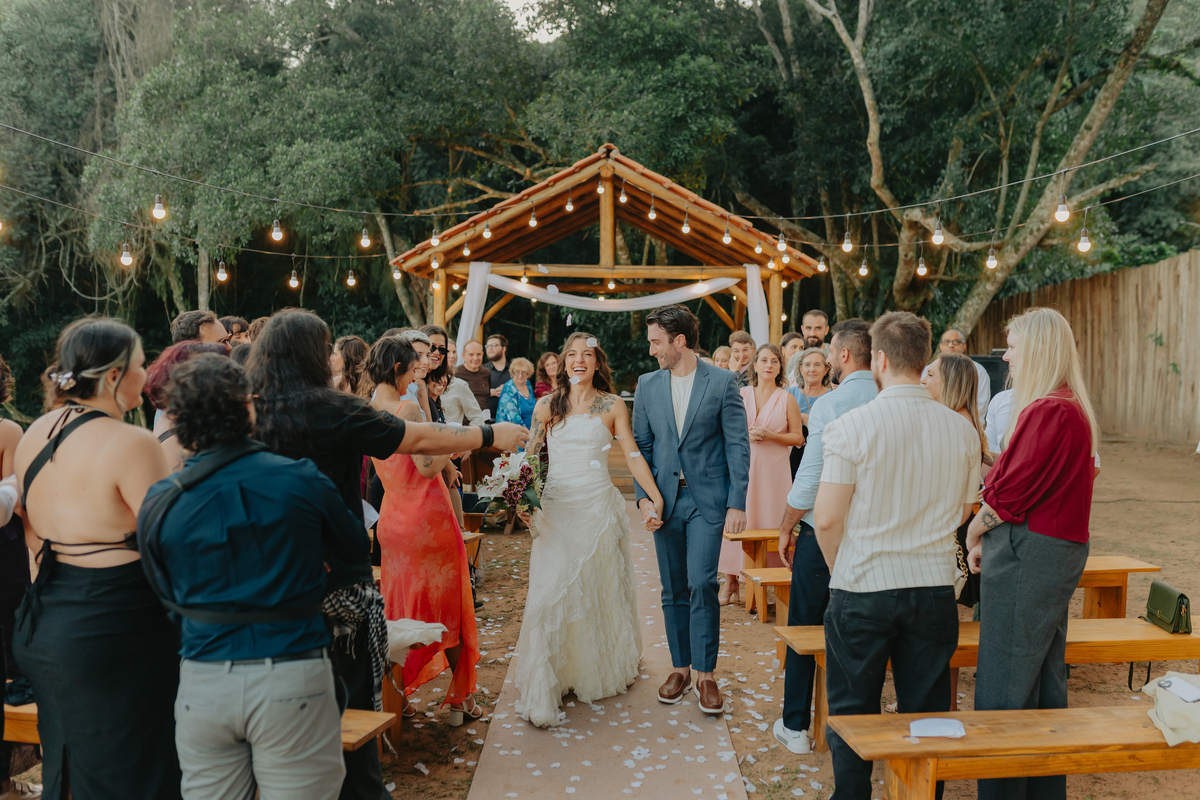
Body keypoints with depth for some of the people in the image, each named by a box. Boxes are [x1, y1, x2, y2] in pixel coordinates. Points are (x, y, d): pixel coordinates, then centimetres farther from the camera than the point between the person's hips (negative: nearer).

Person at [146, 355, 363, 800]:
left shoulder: (159, 501, -2)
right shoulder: (302, 481, -8)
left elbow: (168, 594, 10)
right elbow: (355, 553, 8)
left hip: (201, 685, 3)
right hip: (292, 678, -2)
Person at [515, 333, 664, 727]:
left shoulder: (612, 406, 4)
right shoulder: (547, 405, 7)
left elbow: (633, 455, -2)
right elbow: (530, 458, 8)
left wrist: (657, 499, -12)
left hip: (598, 507, 0)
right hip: (555, 509, 0)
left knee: (600, 591, 12)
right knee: (549, 594, -6)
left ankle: (601, 671, 35)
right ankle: (541, 692, 1)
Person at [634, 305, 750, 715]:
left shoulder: (722, 381, -4)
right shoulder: (648, 384, 7)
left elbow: (738, 445, -4)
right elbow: (641, 445, 10)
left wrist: (737, 502, -10)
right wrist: (644, 496, -1)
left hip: (707, 499, -3)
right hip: (665, 499, 4)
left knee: (702, 584, -9)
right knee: (673, 589, 10)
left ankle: (706, 674, 5)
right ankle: (680, 668, 24)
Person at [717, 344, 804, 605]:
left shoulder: (787, 399, 3)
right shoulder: (741, 395, 8)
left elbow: (798, 437, 2)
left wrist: (770, 435, -12)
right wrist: (744, 434, -7)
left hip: (773, 469, -1)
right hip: (741, 466, 1)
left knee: (770, 523, -1)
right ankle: (731, 581, 11)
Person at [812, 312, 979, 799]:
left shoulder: (851, 426, -14)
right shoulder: (961, 430, -1)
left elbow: (826, 519, -13)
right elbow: (962, 514, 11)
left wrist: (842, 571, 4)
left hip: (862, 589, -3)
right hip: (935, 586, 4)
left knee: (853, 713, 12)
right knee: (926, 713, 15)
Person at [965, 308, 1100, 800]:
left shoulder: (1047, 412, -20)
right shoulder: (1071, 408, 13)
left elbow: (1008, 494, -18)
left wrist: (976, 532, -2)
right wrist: (991, 530, 8)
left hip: (1027, 554, -10)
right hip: (1058, 552, 10)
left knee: (1005, 685, -2)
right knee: (1044, 678, 19)